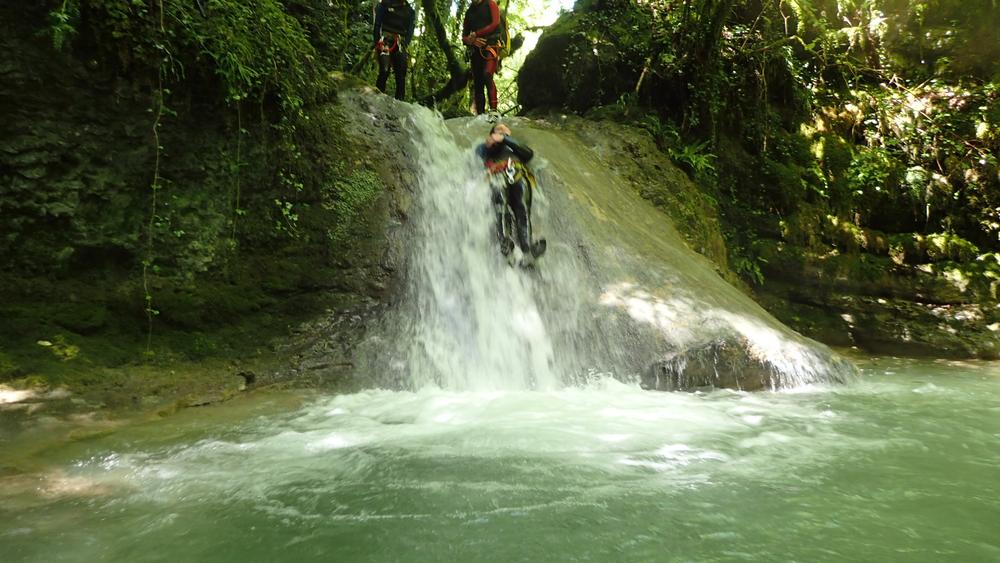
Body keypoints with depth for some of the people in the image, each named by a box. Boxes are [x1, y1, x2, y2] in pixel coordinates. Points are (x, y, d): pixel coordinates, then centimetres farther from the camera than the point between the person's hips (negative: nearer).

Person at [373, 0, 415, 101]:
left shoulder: (410, 11, 12)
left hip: (399, 44, 3)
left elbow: (410, 31, 8)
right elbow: (376, 24, 1)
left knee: (401, 75, -6)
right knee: (384, 71, -20)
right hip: (385, 42, -3)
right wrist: (377, 41, -8)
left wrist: (405, 44, -8)